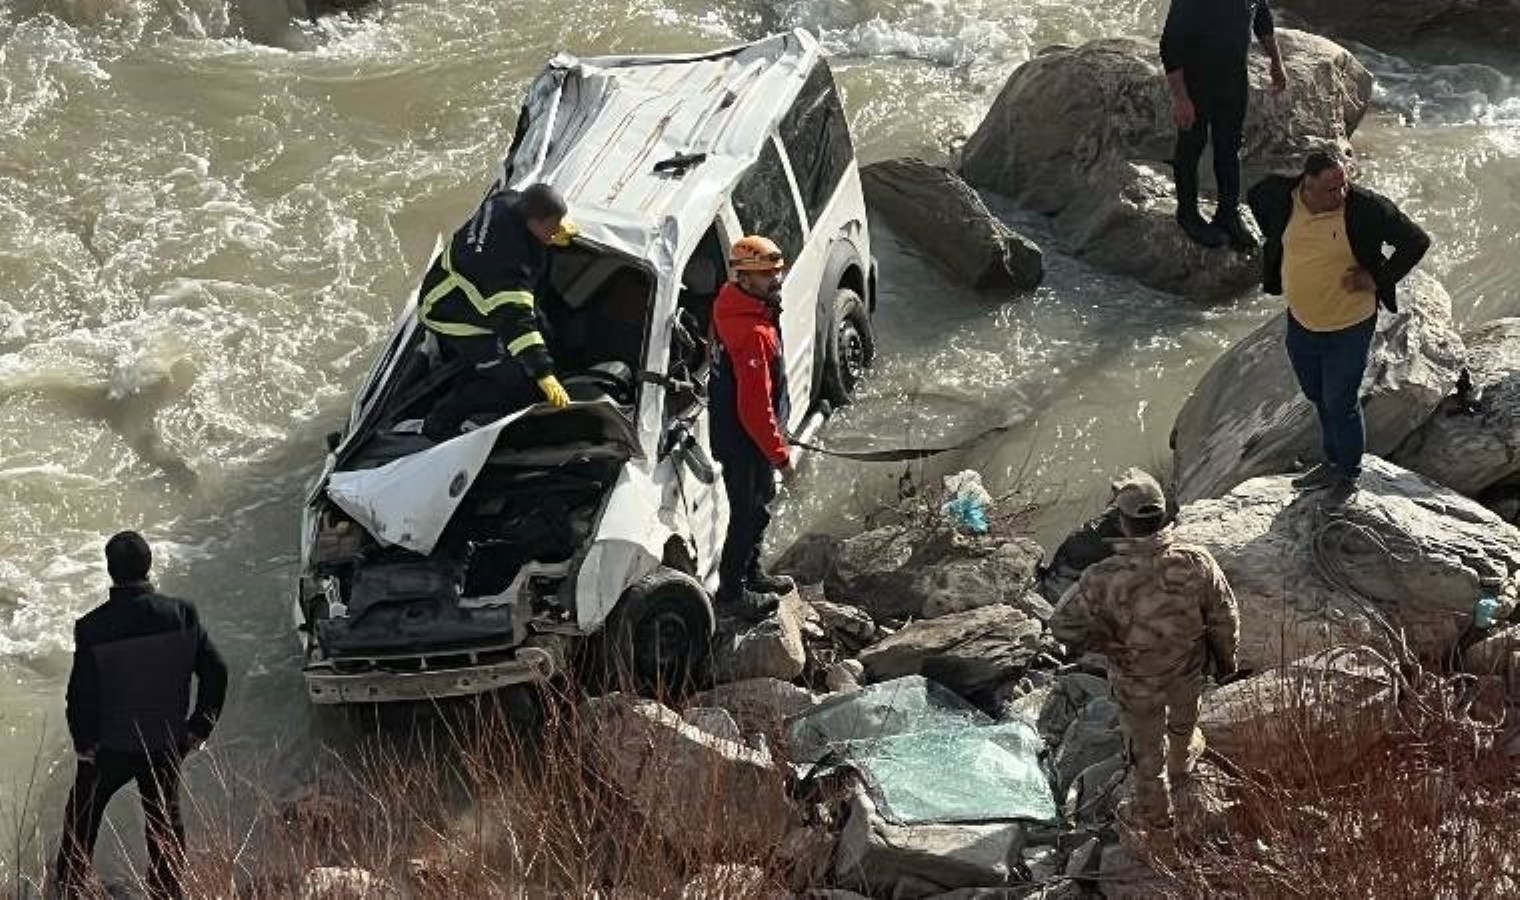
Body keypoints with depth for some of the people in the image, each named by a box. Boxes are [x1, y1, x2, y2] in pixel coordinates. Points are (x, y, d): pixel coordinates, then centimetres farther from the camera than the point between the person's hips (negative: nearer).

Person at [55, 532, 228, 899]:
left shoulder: (93, 627, -21)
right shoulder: (181, 615, -14)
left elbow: (80, 694, -16)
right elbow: (215, 671, -10)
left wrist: (82, 741, 1)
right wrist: (200, 728, 2)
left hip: (108, 747, -2)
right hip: (167, 744, 2)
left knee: (82, 818, 20)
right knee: (165, 820, 20)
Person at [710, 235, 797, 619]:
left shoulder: (736, 303, -1)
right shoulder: (754, 334, -33)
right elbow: (755, 407, -30)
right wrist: (779, 453, -20)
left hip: (736, 430, 10)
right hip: (744, 440, -10)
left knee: (758, 502, 25)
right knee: (749, 512, 6)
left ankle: (751, 573, 43)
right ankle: (732, 592, 21)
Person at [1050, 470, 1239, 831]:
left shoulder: (1103, 579, -36)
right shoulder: (1196, 563, -29)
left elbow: (1064, 625, -24)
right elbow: (1224, 618, -14)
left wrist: (1106, 642, -5)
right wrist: (1226, 659, 6)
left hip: (1136, 683, -2)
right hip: (1189, 671, 2)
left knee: (1146, 748, 25)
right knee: (1183, 720, 35)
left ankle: (1154, 813, 47)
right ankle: (1181, 762, 66)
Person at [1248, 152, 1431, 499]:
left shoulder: (1366, 208, -24)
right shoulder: (1281, 196, -12)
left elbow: (1416, 241, -16)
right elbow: (1256, 198, 13)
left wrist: (1378, 281, -16)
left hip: (1350, 326, -5)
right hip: (1300, 322, 5)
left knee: (1340, 404, 6)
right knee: (1318, 398, 22)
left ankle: (1349, 472, 28)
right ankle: (1333, 461, 43)